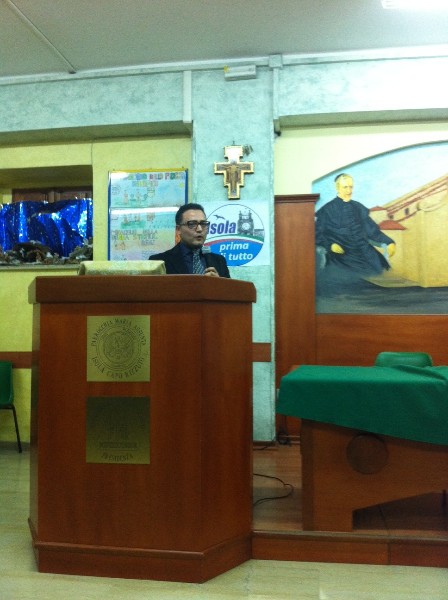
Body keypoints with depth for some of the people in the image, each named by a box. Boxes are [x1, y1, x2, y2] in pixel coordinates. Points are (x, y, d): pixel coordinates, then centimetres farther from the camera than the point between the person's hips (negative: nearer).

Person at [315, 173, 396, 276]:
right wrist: (330, 245, -17)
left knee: (377, 266, -19)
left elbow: (372, 229, 17)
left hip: (363, 250, 5)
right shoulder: (327, 210, 3)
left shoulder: (359, 208, 16)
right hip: (341, 253, -4)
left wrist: (389, 242, 4)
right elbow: (318, 234, 1)